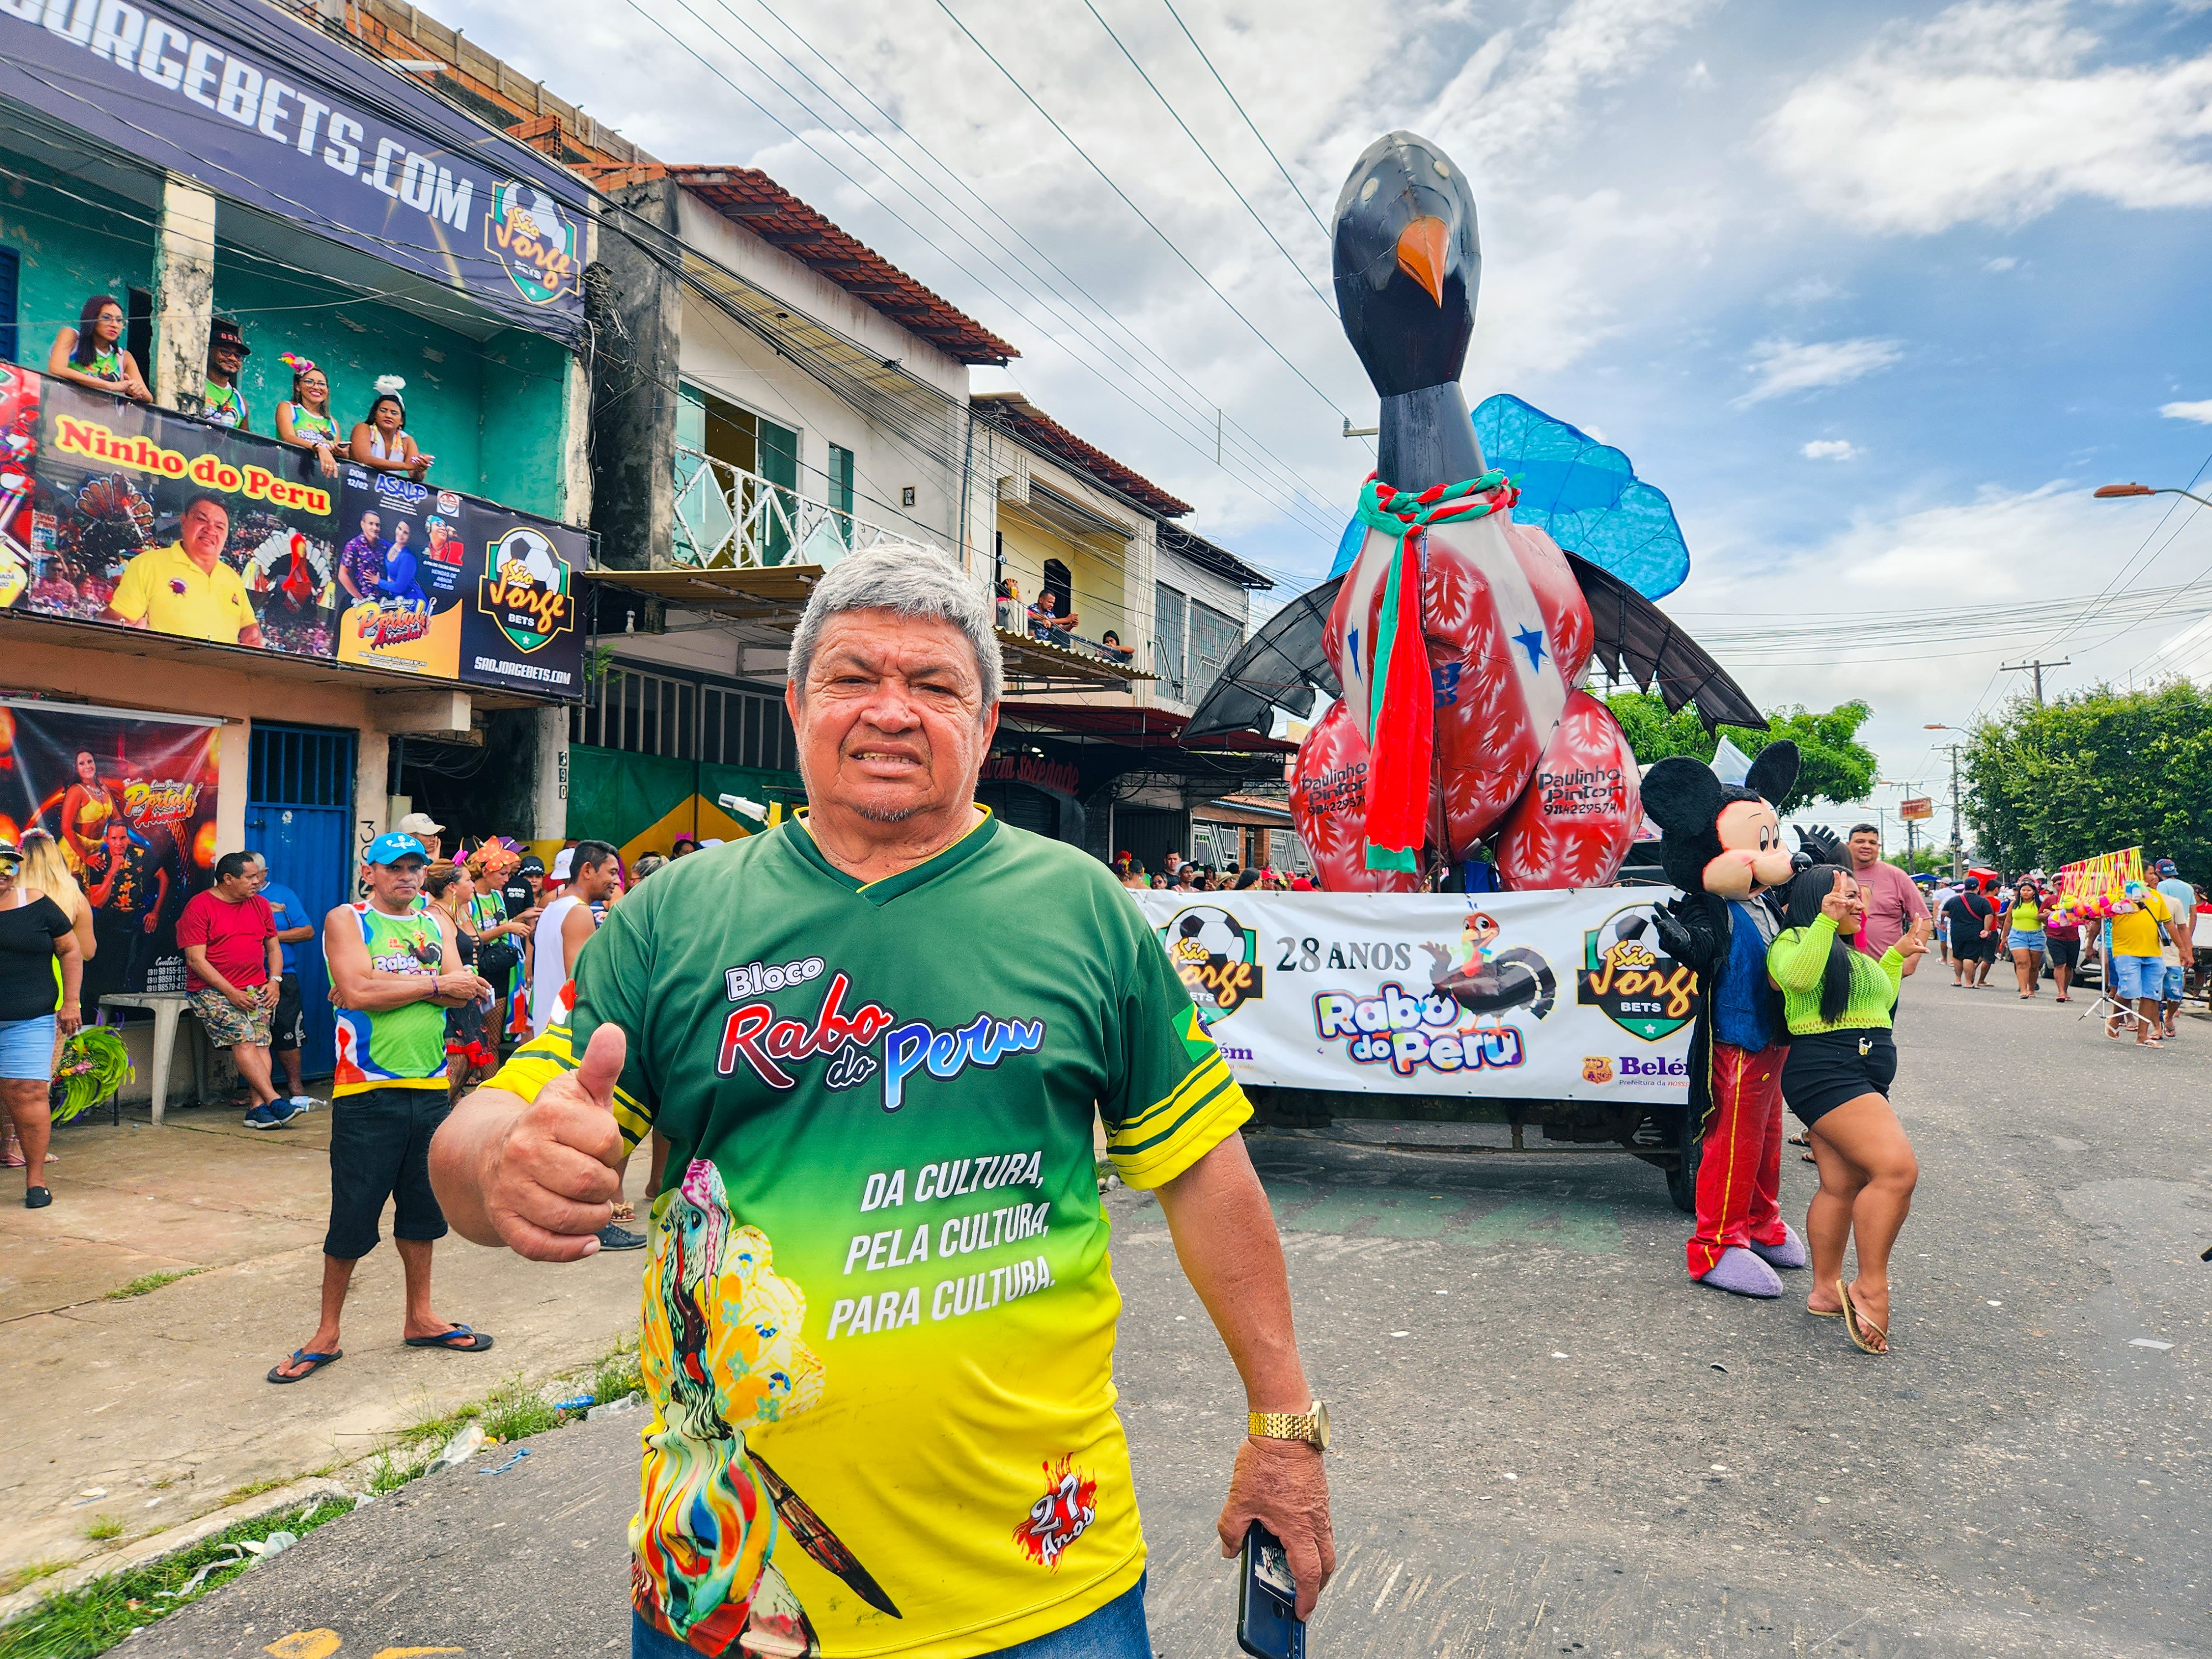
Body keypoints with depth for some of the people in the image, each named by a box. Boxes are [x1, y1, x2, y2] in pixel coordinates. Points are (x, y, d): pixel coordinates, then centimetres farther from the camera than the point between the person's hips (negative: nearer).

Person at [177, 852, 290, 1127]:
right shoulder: (199, 906, -4)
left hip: (256, 989, 5)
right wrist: (230, 993, -15)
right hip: (212, 990, -5)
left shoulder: (260, 904, 13)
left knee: (260, 1041, -16)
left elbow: (274, 948, 20)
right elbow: (195, 960, -10)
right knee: (242, 1039, -23)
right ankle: (274, 1101, -29)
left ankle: (258, 1107, -22)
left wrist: (274, 981, 2)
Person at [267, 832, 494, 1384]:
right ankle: (326, 1335, 16)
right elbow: (359, 992, -18)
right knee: (352, 1215, 1)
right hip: (366, 1090, -5)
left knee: (422, 1207, 15)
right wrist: (435, 983, -10)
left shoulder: (437, 921, 11)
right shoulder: (346, 920, -1)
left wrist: (388, 984, -13)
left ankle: (420, 1318, 29)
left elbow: (463, 993, -3)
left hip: (429, 1087, 5)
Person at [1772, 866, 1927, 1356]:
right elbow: (1798, 975, -26)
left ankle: (1826, 1289, 15)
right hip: (1825, 1073, -10)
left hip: (1862, 1078, 10)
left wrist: (1900, 954, 35)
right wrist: (1827, 918, -30)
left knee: (1843, 1185, 8)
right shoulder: (1794, 940, -4)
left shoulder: (1852, 954, 26)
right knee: (1898, 1169, -20)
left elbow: (1882, 1001, 38)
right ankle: (1871, 1287, -15)